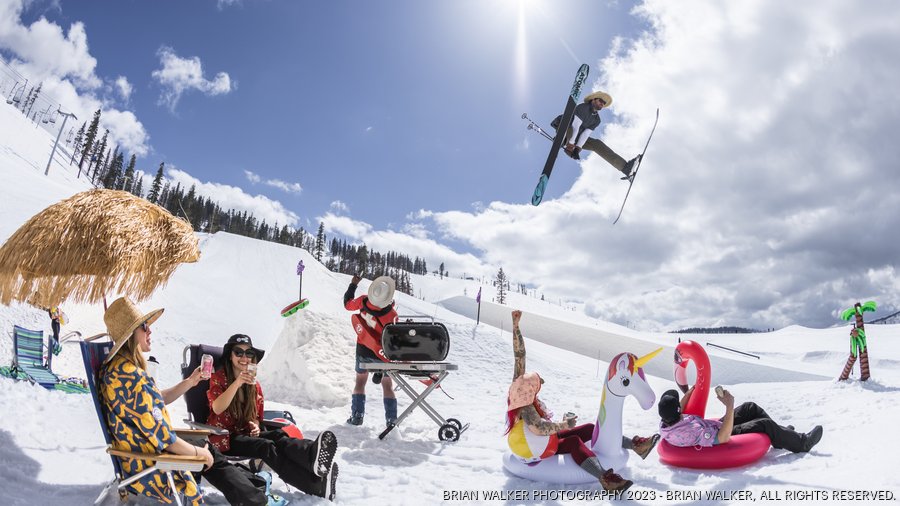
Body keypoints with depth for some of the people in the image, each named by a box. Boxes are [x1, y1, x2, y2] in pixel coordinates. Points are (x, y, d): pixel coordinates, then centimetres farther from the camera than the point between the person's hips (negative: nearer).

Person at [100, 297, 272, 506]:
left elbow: (157, 401, 16)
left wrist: (190, 381, 8)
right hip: (147, 464, -9)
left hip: (140, 451, 9)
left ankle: (253, 482, 28)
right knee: (208, 456, 2)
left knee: (208, 449, 14)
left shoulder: (119, 366, 4)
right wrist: (199, 453, -12)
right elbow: (161, 437, -25)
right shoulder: (130, 376, -28)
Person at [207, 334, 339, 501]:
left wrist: (255, 426, -6)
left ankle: (313, 454, -64)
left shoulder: (254, 384, 12)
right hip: (225, 437, -5)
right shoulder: (219, 378, -3)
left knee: (278, 435, -29)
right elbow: (217, 409, -21)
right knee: (266, 446, -34)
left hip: (246, 433, 5)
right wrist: (237, 383, -33)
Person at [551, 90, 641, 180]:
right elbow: (575, 126, -27)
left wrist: (577, 148, -23)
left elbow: (586, 134, -9)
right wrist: (570, 144, -34)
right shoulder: (583, 107, -17)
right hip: (563, 131, -5)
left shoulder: (596, 120, 2)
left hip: (575, 137, 5)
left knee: (597, 144, -12)